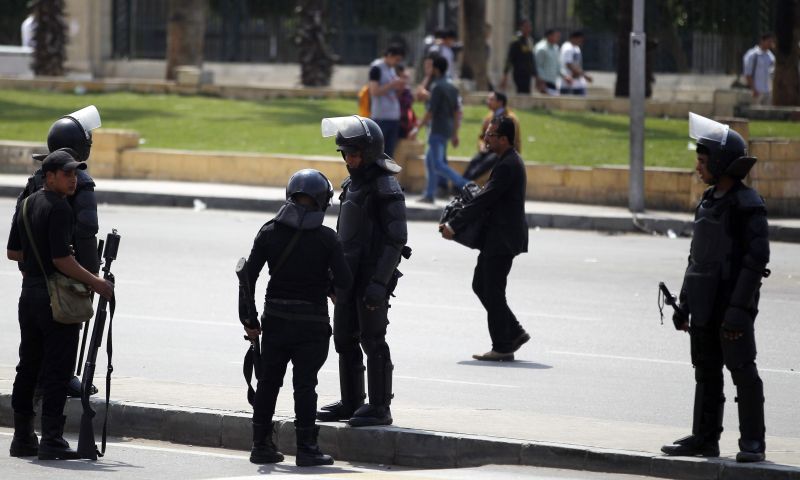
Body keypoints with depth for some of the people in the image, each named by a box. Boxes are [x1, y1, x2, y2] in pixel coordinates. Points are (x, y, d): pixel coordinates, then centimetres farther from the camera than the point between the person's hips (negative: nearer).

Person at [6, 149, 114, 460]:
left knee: (29, 366, 13)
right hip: (56, 295, -9)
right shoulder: (58, 207, -15)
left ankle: (23, 438, 17)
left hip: (29, 294, 9)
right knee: (57, 369, -6)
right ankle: (51, 440, -8)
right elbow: (61, 259, -19)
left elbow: (12, 253, 17)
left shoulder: (26, 205, 12)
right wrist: (94, 282, -10)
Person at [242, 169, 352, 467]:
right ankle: (306, 448, 2)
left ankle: (261, 445, 16)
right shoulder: (326, 238, -10)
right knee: (304, 383, 2)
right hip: (312, 320, -3)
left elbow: (248, 276, -2)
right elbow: (344, 282, -12)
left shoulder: (269, 232, -2)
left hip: (275, 319, 3)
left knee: (268, 381, 12)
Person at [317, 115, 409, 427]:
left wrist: (379, 282, -22)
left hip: (372, 277, -9)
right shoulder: (352, 184, 14)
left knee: (373, 341, -5)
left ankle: (379, 407, 0)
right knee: (345, 340, 12)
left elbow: (396, 238, -18)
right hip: (350, 275, 9)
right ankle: (351, 403, 21)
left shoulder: (385, 187, -14)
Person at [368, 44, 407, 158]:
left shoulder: (391, 69, 16)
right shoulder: (376, 68, -8)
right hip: (380, 117, -8)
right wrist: (392, 85, -16)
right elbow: (374, 92, -16)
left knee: (389, 153, 8)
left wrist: (399, 87, 4)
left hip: (393, 117, 8)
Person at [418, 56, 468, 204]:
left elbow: (430, 111, -17)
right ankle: (429, 194, 17)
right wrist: (455, 134, 19)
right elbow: (457, 112, 15)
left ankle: (466, 185, -22)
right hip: (448, 129, 9)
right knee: (430, 160, 17)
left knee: (438, 165, -11)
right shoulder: (452, 87, 12)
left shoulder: (437, 87, -14)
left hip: (437, 129, -9)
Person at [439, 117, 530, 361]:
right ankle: (514, 332, 19)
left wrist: (454, 226, -16)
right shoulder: (509, 161, 13)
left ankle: (502, 348, 3)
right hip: (498, 238, 10)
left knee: (493, 293, -3)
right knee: (481, 286, 15)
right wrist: (455, 223, 11)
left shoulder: (507, 166, -20)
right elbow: (486, 198, 18)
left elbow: (483, 201, -21)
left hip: (502, 239, -10)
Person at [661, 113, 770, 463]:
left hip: (733, 302, -8)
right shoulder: (708, 201, 13)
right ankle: (705, 437, 19)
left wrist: (739, 307, -22)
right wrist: (684, 302, 17)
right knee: (706, 372, 12)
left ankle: (753, 441, 0)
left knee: (743, 371, -5)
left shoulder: (747, 204, -12)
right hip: (705, 303, 8)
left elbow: (757, 257, -17)